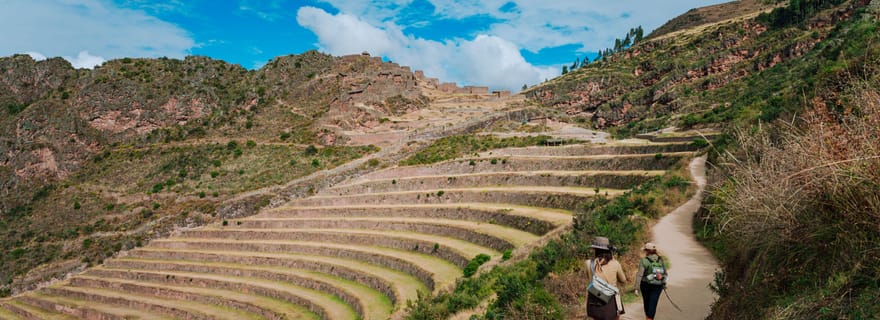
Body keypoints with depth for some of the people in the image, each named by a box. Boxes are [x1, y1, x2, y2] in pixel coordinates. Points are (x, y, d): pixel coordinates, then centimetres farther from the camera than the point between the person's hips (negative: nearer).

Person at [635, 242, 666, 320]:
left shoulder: (644, 261, -12)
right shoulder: (661, 260, 1)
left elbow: (639, 275, -16)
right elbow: (665, 273, 9)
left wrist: (637, 288, -15)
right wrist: (664, 284, 24)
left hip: (646, 285, -2)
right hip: (658, 286, 2)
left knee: (646, 302, 18)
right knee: (653, 304, 2)